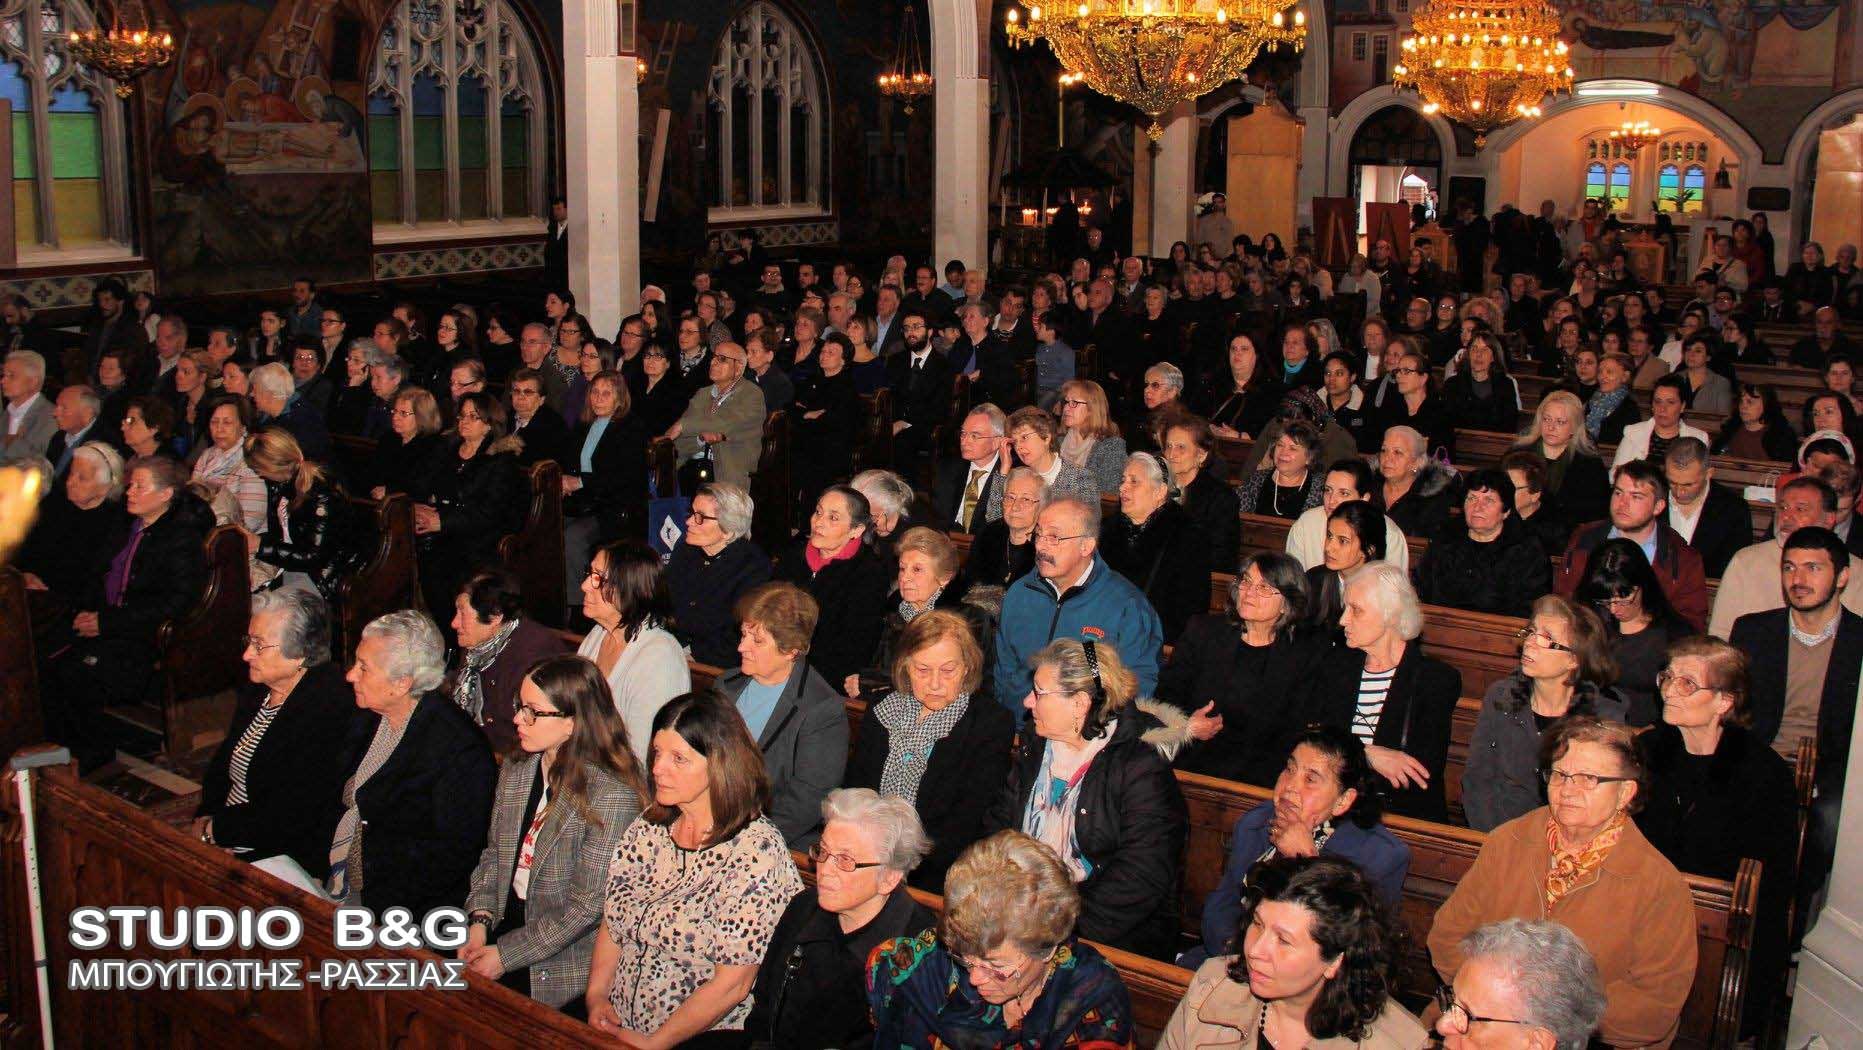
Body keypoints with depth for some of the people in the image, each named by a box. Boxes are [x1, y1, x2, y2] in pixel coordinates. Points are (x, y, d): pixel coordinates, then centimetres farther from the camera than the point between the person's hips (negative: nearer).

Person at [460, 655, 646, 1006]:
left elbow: (588, 905, -18)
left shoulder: (613, 795, -19)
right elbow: (494, 854, 14)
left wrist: (506, 954, -14)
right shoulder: (516, 769, 6)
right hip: (504, 926, 7)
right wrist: (479, 922, -2)